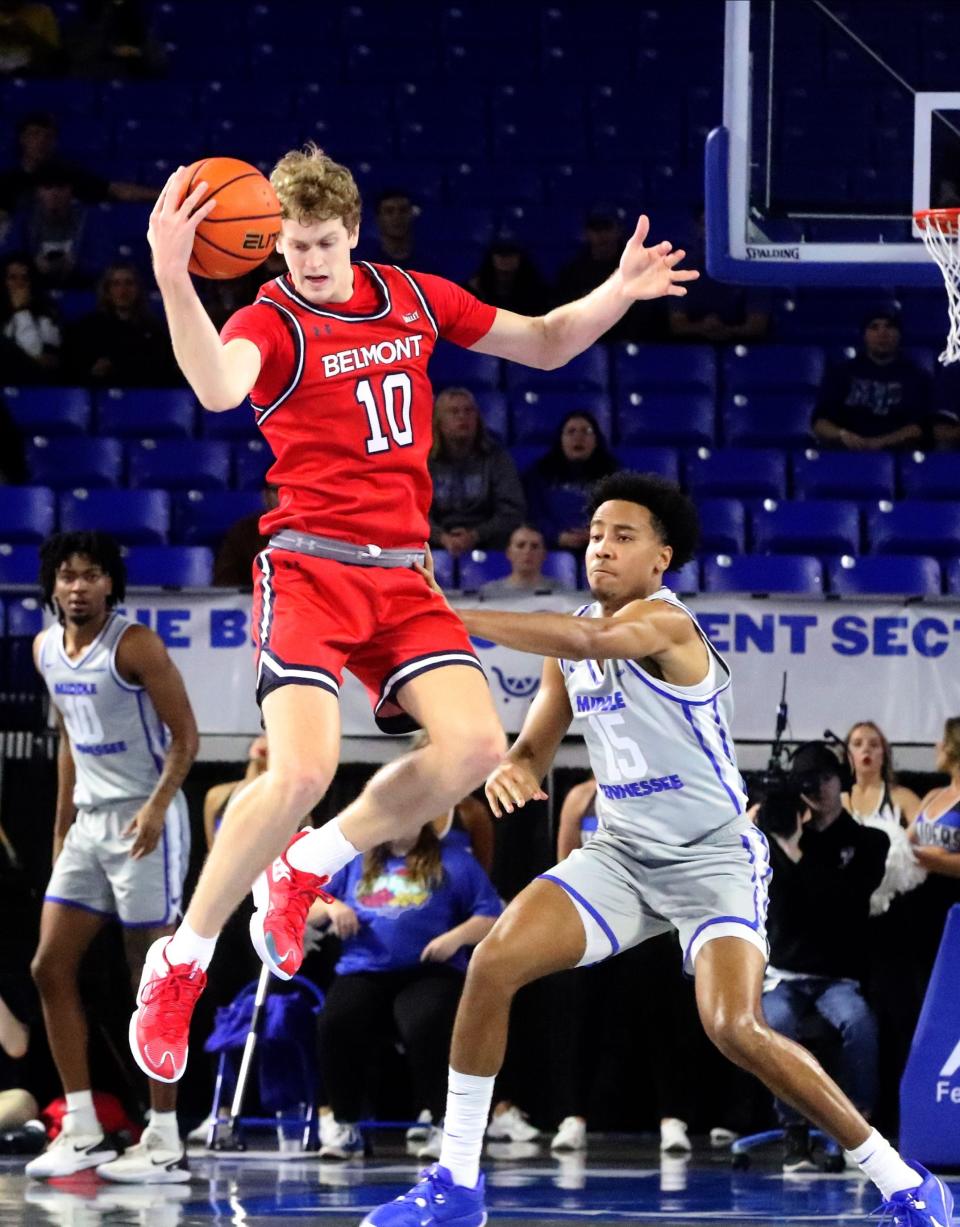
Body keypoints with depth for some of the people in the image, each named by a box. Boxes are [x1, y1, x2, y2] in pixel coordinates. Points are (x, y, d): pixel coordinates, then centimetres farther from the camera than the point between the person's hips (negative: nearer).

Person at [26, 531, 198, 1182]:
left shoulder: (134, 645, -14)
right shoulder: (46, 648, 9)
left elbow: (185, 735, -14)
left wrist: (157, 806, -27)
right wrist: (62, 826, 19)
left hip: (144, 822, -8)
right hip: (89, 821, 8)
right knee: (51, 968, 4)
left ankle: (166, 1144, 0)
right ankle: (83, 1131, 11)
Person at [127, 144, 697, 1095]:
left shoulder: (415, 299, 10)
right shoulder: (272, 321, -8)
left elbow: (544, 344, 22)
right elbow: (218, 388, -33)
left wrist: (619, 291, 4)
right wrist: (172, 278, -49)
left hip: (400, 573, 6)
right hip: (310, 568, -6)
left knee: (474, 746, -13)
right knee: (301, 772, -23)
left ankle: (303, 871, 10)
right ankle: (179, 961, -6)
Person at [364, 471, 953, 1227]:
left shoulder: (662, 622, -19)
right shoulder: (573, 637, 5)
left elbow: (586, 640, -41)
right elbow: (537, 744, 13)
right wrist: (512, 769, -14)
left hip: (713, 856, -7)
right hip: (623, 853, 7)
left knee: (735, 1029, -25)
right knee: (493, 962, -11)